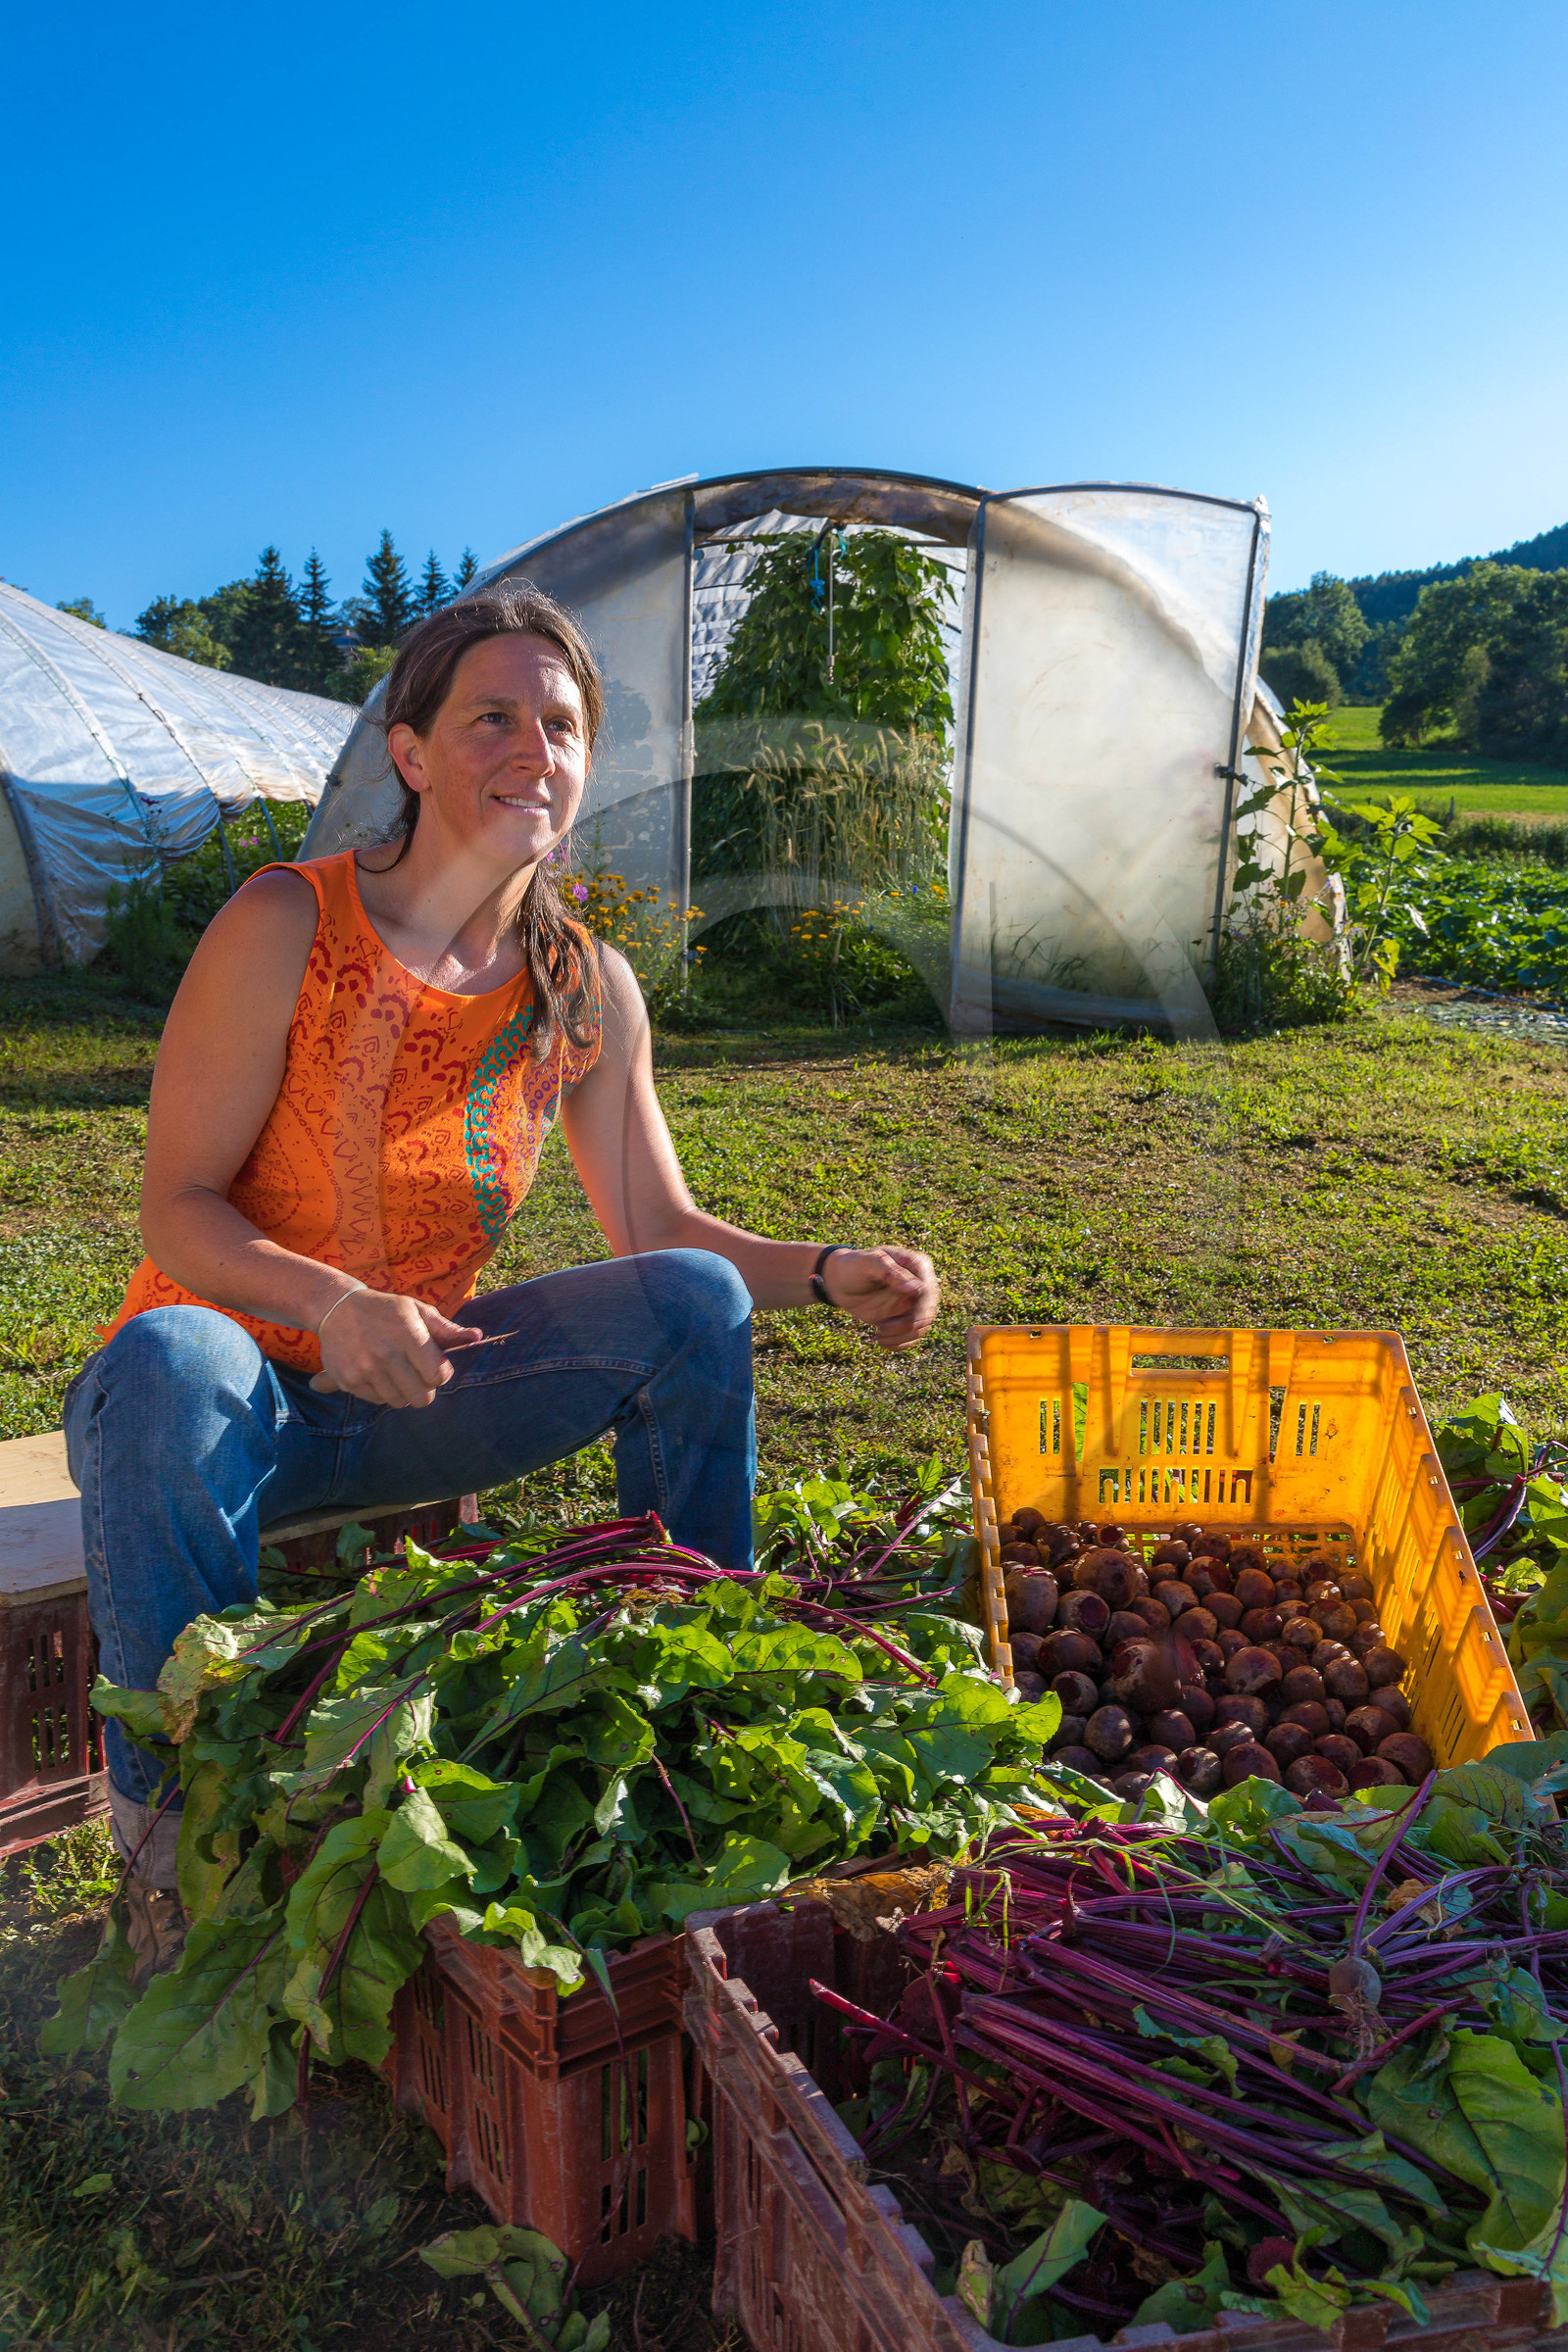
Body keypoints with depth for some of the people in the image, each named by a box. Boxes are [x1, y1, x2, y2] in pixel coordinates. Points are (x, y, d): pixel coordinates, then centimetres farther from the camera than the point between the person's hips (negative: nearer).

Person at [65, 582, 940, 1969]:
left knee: (695, 1300, -14)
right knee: (173, 1363, -38)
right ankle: (174, 1822, -17)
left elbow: (661, 1230, 0)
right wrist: (334, 1305, -36)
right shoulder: (286, 928, -17)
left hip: (412, 1389, 4)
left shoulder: (589, 991, -4)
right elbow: (175, 1211, -16)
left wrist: (825, 1272, -18)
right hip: (236, 1392, -3)